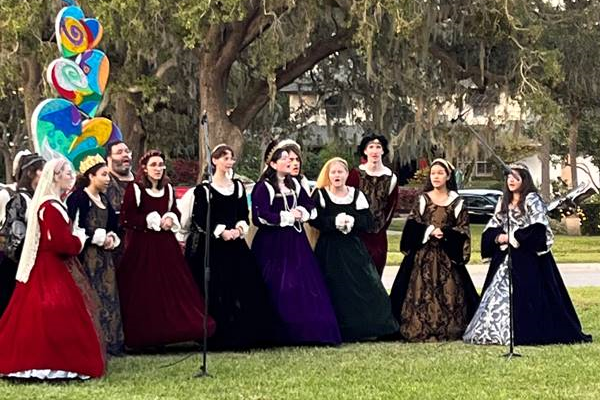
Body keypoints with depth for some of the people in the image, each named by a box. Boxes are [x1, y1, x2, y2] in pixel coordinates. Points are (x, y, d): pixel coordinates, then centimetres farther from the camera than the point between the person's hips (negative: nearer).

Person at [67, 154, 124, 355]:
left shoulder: (103, 199, 14)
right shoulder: (78, 197, -11)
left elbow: (112, 223, 23)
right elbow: (74, 229, -18)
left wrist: (111, 237, 2)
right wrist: (99, 238, -13)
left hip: (104, 255, 8)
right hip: (87, 255, -8)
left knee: (109, 297, 7)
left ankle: (110, 342, 13)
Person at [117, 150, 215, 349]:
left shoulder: (168, 189, 10)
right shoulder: (134, 189, -7)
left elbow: (175, 211, 22)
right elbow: (126, 219, -12)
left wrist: (171, 219, -1)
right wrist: (153, 221, -13)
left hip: (165, 245, 6)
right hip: (141, 247, -5)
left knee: (171, 287, 3)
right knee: (144, 292, -3)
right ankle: (143, 337, 5)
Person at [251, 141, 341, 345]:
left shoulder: (294, 184, 13)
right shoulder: (263, 187, -9)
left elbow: (310, 206, 17)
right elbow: (261, 216, -19)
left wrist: (300, 212, -5)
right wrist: (288, 216, -12)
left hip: (295, 242, 7)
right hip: (273, 244, -6)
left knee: (305, 285, 3)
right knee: (279, 288, -5)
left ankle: (307, 331, 8)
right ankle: (282, 334, 1)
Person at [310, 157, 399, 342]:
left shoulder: (356, 195, 6)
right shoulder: (320, 195, 0)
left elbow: (368, 220, 0)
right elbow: (315, 220, -11)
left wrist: (352, 221, -17)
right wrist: (335, 221, -21)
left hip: (353, 248, 2)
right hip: (329, 249, -2)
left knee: (362, 284, -3)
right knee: (336, 290, -3)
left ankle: (366, 327, 5)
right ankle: (338, 331, 4)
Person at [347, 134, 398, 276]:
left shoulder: (391, 177, 3)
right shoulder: (356, 174, -4)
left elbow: (391, 207, 11)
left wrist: (382, 227, 10)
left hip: (378, 237, 2)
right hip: (357, 234, -2)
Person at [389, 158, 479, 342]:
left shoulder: (457, 202, 5)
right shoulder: (423, 199, 7)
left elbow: (463, 230, 0)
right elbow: (412, 225, 0)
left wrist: (444, 234, -14)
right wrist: (429, 231, -14)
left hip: (447, 256, -1)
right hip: (423, 254, 1)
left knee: (447, 292, -4)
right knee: (422, 291, -3)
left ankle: (447, 330, 2)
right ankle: (420, 330, 0)